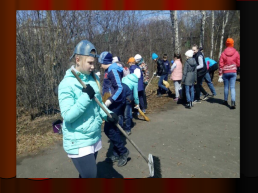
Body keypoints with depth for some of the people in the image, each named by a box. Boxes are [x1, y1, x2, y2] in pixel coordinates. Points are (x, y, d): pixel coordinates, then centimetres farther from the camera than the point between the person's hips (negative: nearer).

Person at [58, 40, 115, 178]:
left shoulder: (94, 78, 4)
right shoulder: (67, 84, -17)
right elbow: (67, 116, -23)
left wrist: (108, 114, -6)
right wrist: (86, 96, -28)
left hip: (95, 137, 7)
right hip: (78, 142, -7)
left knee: (87, 174, 21)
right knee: (90, 175, -4)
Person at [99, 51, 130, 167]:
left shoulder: (113, 70, -14)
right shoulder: (109, 70, 15)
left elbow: (119, 88, -22)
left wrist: (110, 100, -27)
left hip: (115, 104, -10)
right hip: (113, 104, 10)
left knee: (108, 129, -8)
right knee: (114, 129, 13)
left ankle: (123, 151, 7)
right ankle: (117, 154, 24)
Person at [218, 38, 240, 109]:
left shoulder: (223, 53, -4)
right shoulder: (236, 53, -4)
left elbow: (221, 65, -4)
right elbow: (238, 63, 0)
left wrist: (220, 75, 0)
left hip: (225, 72, 1)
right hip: (233, 72, 0)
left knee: (226, 87, 14)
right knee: (232, 87, 0)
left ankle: (225, 101, 26)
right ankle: (233, 102, -14)